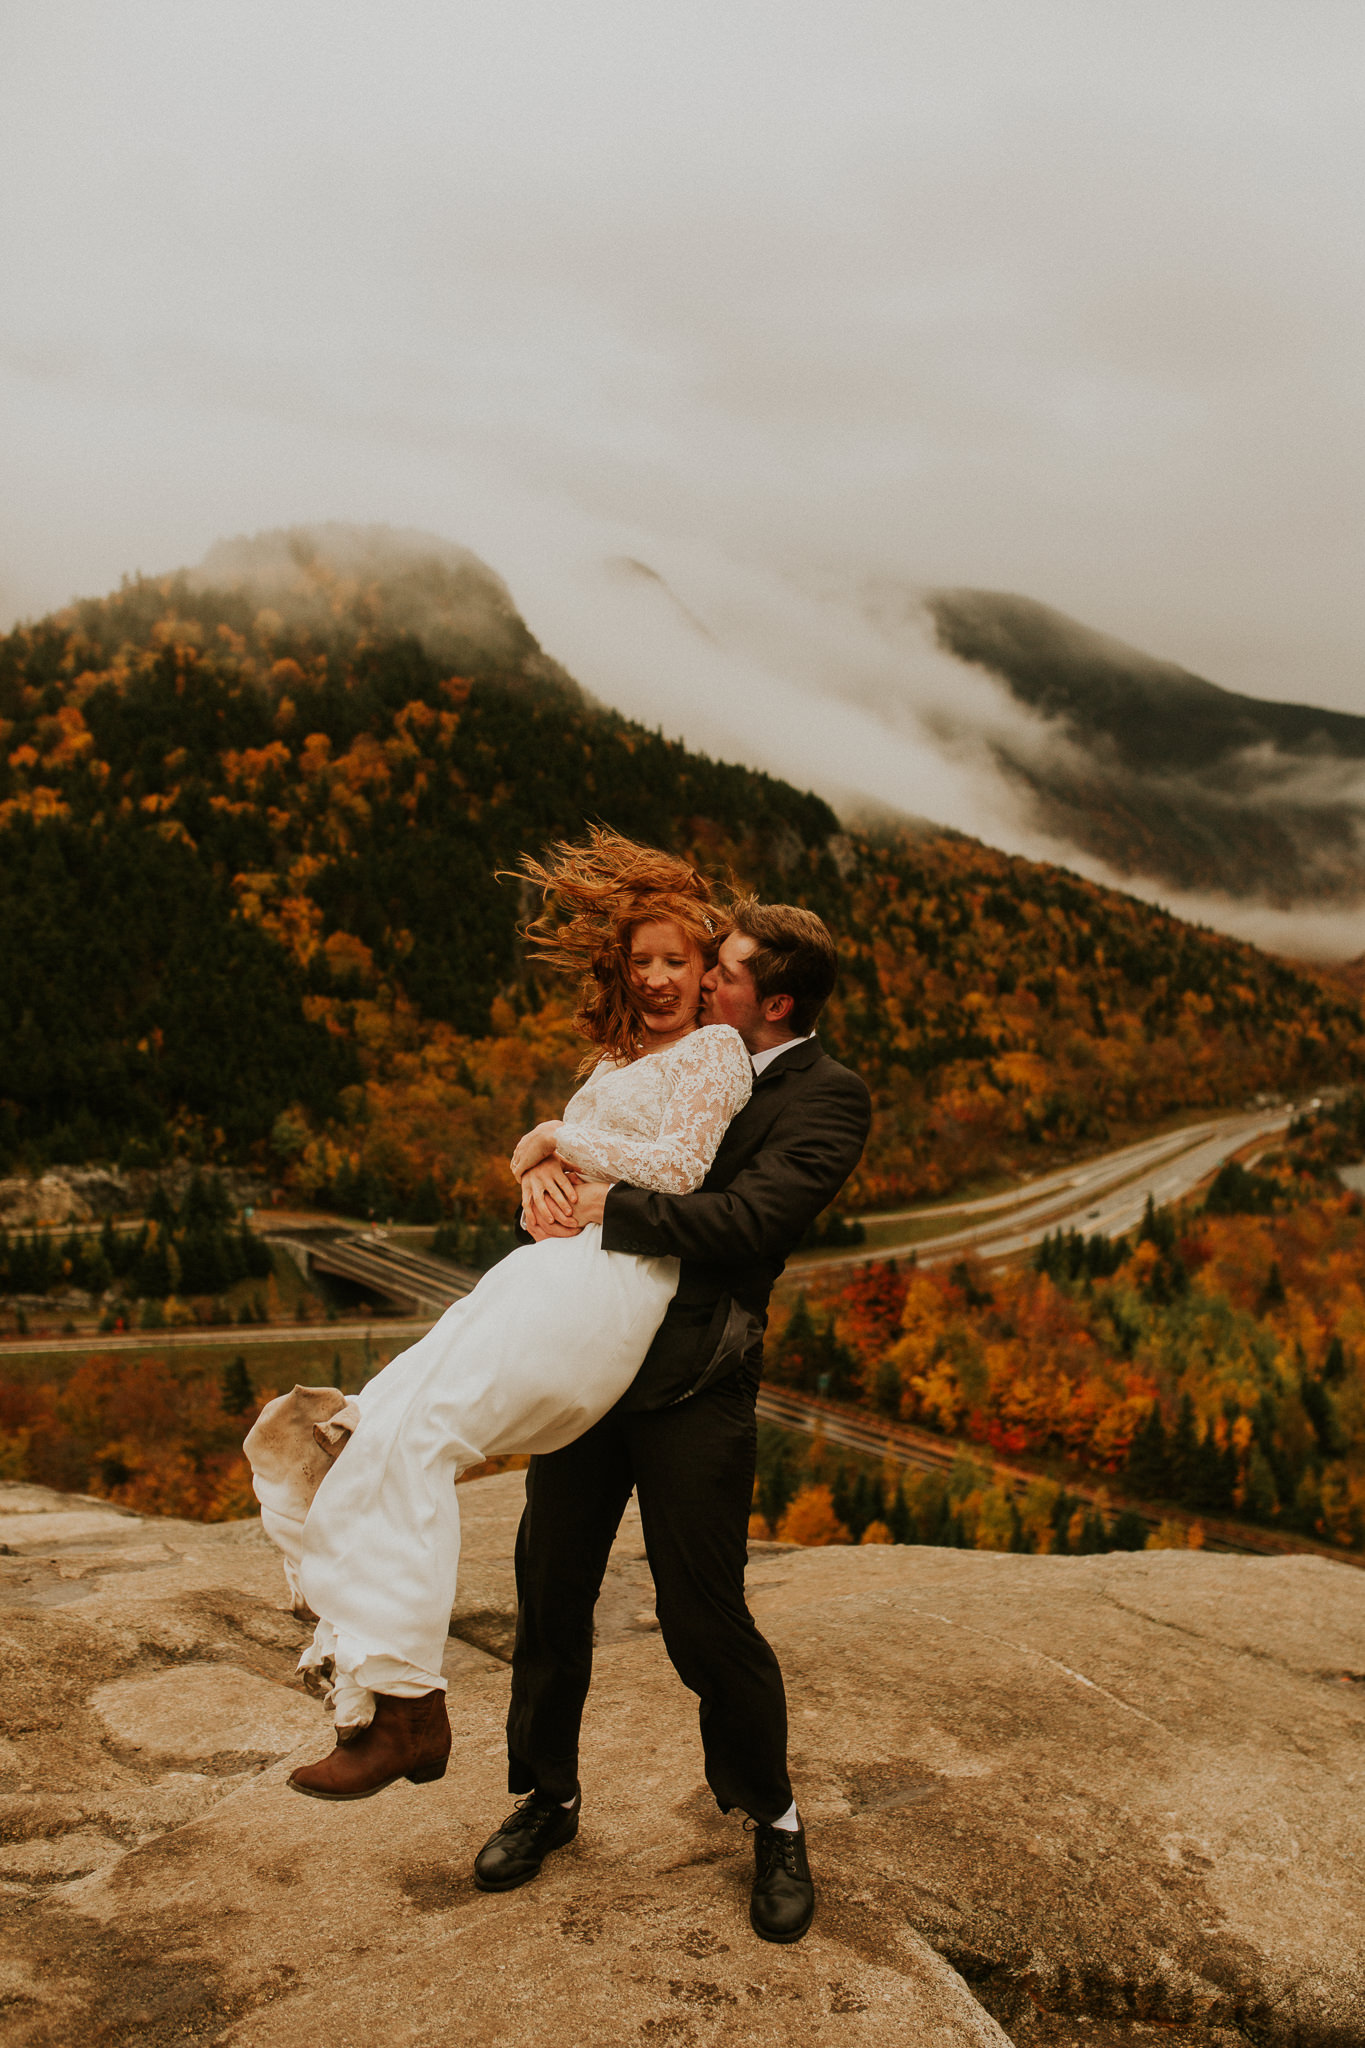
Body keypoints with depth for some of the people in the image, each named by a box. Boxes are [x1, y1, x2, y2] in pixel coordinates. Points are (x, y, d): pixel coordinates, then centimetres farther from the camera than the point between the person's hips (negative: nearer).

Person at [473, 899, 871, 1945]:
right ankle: (549, 1795, 34)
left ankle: (773, 1819, 26)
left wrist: (613, 1208, -16)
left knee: (705, 1617, 1)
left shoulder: (826, 1096, -7)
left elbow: (747, 1220, -20)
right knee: (550, 1588, 13)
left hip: (694, 1385, -6)